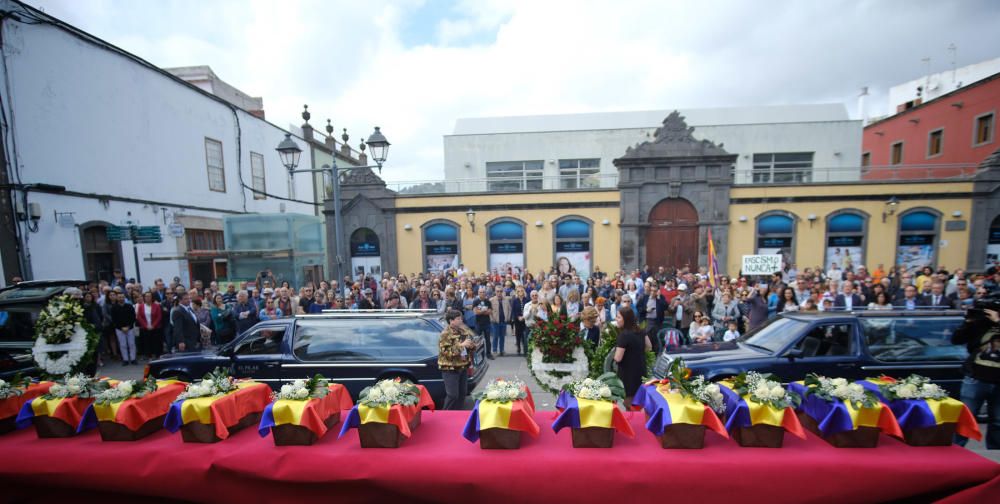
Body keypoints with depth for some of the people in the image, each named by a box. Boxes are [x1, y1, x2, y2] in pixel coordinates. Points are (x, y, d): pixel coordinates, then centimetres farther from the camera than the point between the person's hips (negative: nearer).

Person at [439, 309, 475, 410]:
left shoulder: (463, 330, 6)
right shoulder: (445, 334, -16)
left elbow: (470, 344, 18)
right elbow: (446, 352, -24)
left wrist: (471, 345, -6)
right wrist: (461, 345, -26)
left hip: (463, 366, 7)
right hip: (450, 369, -7)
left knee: (463, 393, 14)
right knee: (452, 395, -4)